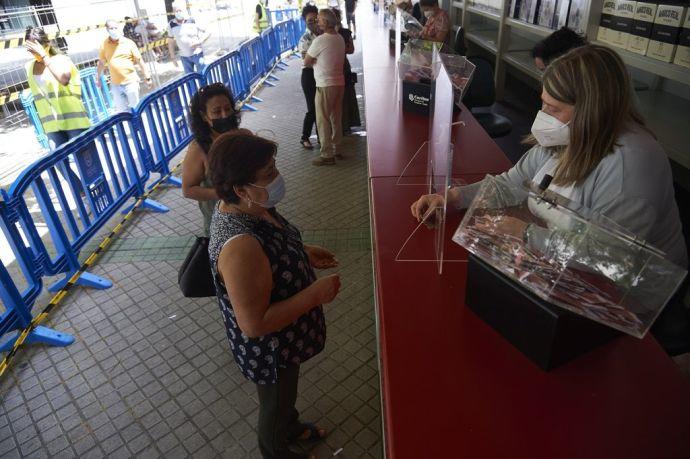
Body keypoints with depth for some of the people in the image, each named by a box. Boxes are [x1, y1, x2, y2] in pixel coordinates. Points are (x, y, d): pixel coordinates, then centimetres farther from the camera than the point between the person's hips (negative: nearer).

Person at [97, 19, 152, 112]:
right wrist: (98, 78, 17)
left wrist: (147, 77, -1)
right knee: (121, 109, 8)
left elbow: (139, 61, 0)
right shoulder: (104, 45, 2)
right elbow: (101, 62, 13)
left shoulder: (129, 43, -2)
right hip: (115, 84, 2)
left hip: (131, 82, -2)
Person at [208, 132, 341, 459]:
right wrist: (316, 294, -30)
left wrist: (303, 254, -1)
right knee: (275, 402, 24)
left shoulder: (246, 208, -11)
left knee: (285, 393, 35)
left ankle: (291, 427, 64)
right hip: (268, 347, -8)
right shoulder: (240, 247, -40)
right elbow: (255, 323, -33)